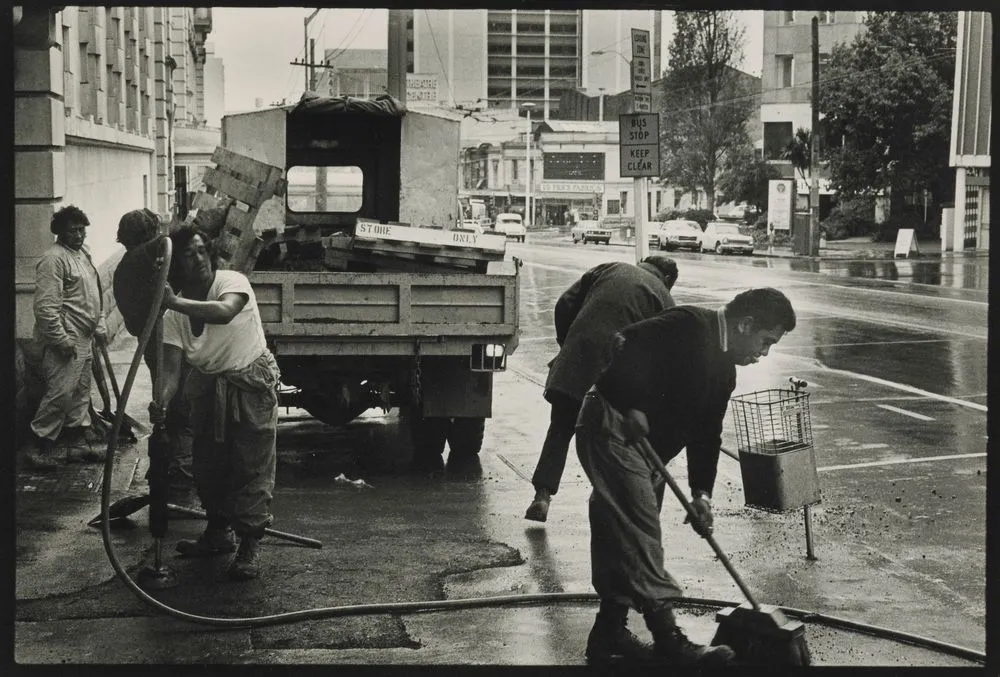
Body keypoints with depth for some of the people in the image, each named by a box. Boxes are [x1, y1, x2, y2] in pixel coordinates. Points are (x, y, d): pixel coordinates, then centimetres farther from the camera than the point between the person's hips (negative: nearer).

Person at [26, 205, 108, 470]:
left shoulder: (83, 254, 14)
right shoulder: (53, 259, -16)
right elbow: (46, 307, -21)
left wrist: (99, 326, 17)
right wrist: (61, 340, -21)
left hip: (85, 339, 10)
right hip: (65, 341, -10)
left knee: (81, 393, 14)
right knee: (60, 394, -10)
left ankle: (78, 442, 23)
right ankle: (40, 446, -1)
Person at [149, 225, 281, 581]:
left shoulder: (232, 282, -19)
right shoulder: (172, 315, -7)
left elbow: (225, 312, -42)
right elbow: (171, 366, -13)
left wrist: (175, 302, -45)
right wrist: (160, 400, -33)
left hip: (251, 382, -5)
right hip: (207, 387, 5)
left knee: (251, 466, -6)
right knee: (208, 465, 14)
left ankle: (250, 545, 0)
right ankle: (218, 532, 33)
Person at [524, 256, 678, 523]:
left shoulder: (607, 269, 17)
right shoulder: (663, 298, 11)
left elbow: (564, 305, 11)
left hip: (574, 363, 2)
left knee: (560, 430, 11)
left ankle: (543, 494, 0)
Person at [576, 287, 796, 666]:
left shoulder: (723, 371, 13)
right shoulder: (689, 327, -17)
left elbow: (706, 434, 12)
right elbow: (623, 347, -26)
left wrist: (701, 492, 2)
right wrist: (633, 408, -25)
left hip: (647, 446, 10)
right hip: (613, 427, -10)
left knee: (624, 535, 12)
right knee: (639, 528, -14)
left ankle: (609, 633, 21)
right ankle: (668, 641, -17)